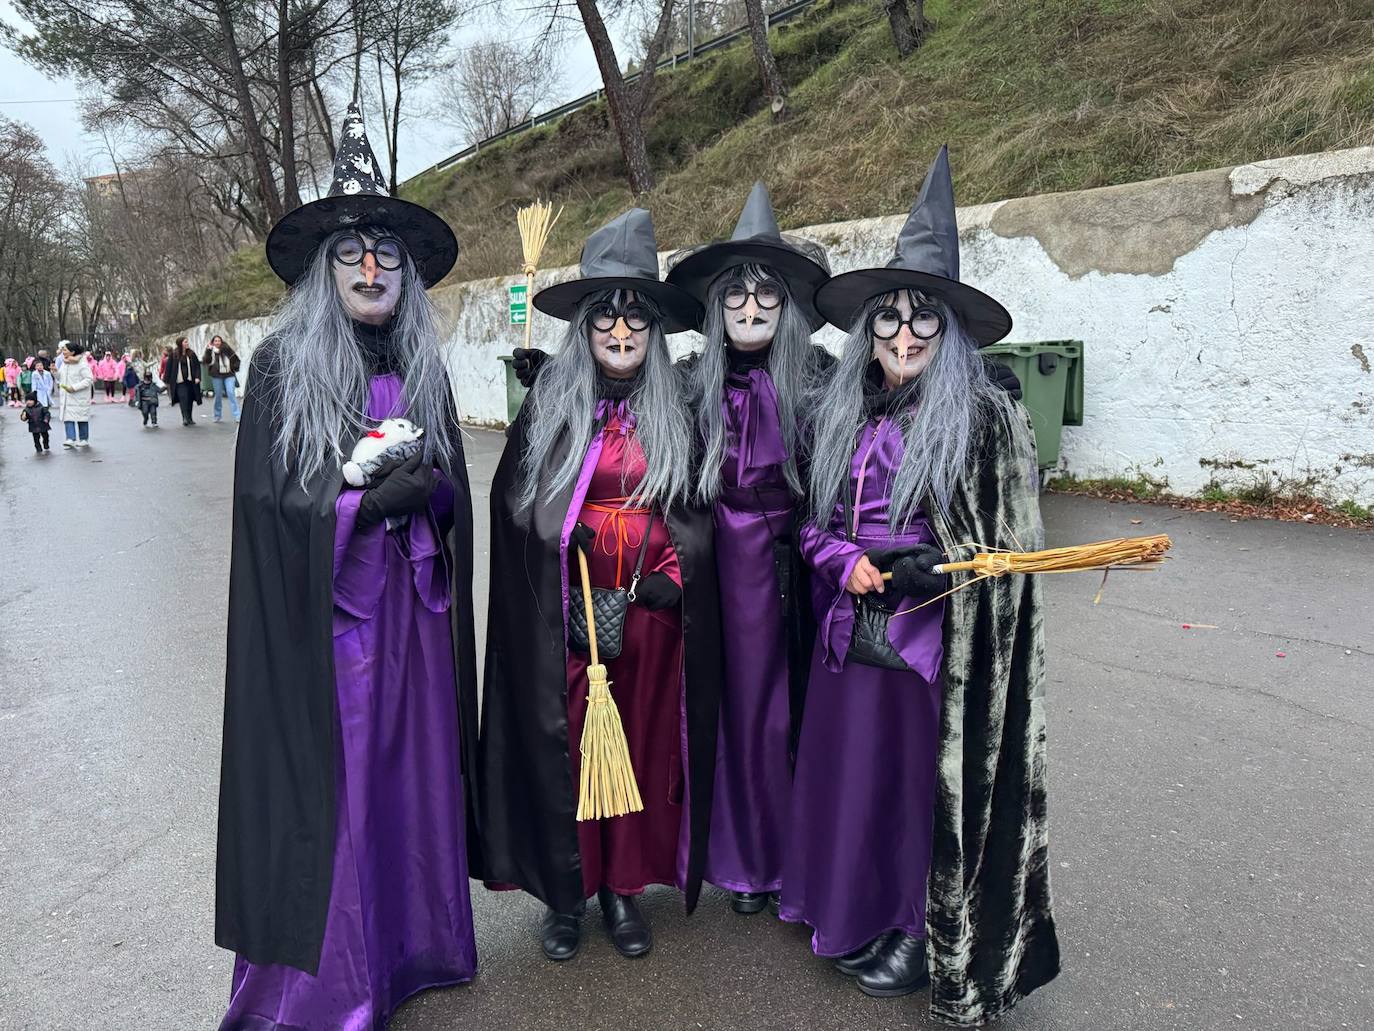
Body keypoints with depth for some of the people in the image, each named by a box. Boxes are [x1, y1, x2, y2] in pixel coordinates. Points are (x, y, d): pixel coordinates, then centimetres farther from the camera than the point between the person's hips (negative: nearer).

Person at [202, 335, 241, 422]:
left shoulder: (227, 349, 6)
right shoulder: (210, 351, 2)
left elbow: (236, 359, 17)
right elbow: (205, 361, -13)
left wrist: (234, 367, 4)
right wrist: (208, 351, -22)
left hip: (229, 375, 0)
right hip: (216, 376, 0)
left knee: (231, 393, -11)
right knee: (218, 396, 6)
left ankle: (236, 416, -13)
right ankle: (217, 416, 19)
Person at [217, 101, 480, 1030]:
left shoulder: (423, 369, 9)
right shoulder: (283, 366, -4)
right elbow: (270, 501, -9)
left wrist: (422, 490, -9)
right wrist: (373, 500, -18)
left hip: (413, 608, 4)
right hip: (321, 613, -4)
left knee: (414, 767, 10)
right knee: (332, 778, 1)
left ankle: (415, 939, 29)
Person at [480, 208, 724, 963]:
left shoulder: (673, 412, 4)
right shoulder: (548, 406, 0)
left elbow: (695, 511, 8)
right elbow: (514, 509, -1)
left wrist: (667, 581, -6)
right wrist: (559, 605, -7)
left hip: (652, 612, 2)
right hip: (564, 612, -1)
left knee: (643, 743, 8)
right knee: (564, 743, 4)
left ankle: (623, 886, 25)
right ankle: (565, 892, 21)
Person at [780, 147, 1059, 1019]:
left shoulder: (986, 418, -7)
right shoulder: (842, 417, 7)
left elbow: (1011, 547, -5)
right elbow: (811, 522, 13)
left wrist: (934, 570, -19)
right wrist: (845, 561, -7)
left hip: (937, 640, -5)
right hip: (851, 631, 5)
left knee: (926, 778, 6)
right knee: (850, 768, 15)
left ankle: (924, 931, 29)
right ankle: (856, 912, 36)